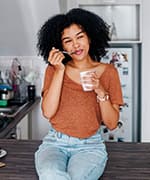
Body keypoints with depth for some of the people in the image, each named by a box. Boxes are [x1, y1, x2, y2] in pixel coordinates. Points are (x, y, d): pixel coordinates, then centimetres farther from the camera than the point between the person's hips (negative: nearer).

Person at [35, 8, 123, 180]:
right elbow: (48, 112, -9)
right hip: (55, 143, 1)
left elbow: (112, 124, 1)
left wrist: (100, 91, -15)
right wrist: (59, 71, -12)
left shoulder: (108, 72, 2)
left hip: (90, 146, 0)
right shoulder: (54, 69, 5)